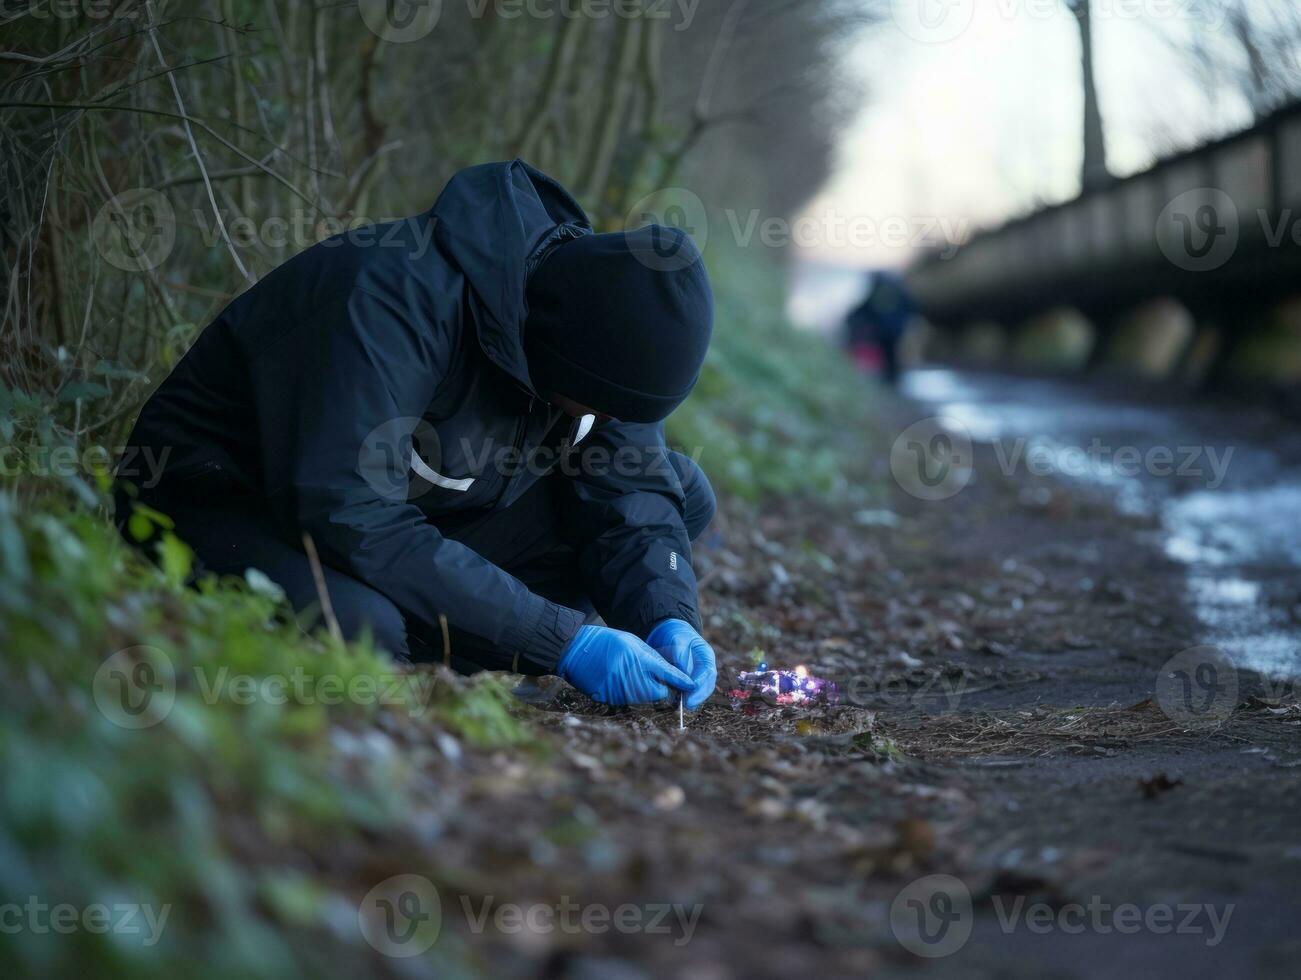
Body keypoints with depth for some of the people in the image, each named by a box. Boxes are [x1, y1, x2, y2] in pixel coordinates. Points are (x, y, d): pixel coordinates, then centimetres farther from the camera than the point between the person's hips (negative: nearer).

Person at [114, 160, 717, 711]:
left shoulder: (593, 312, -10)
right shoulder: (399, 298, -33)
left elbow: (630, 484, -1)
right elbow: (346, 515, -40)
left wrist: (667, 620, -21)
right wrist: (561, 641, -39)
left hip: (418, 516, 7)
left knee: (685, 493, -5)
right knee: (353, 622, -43)